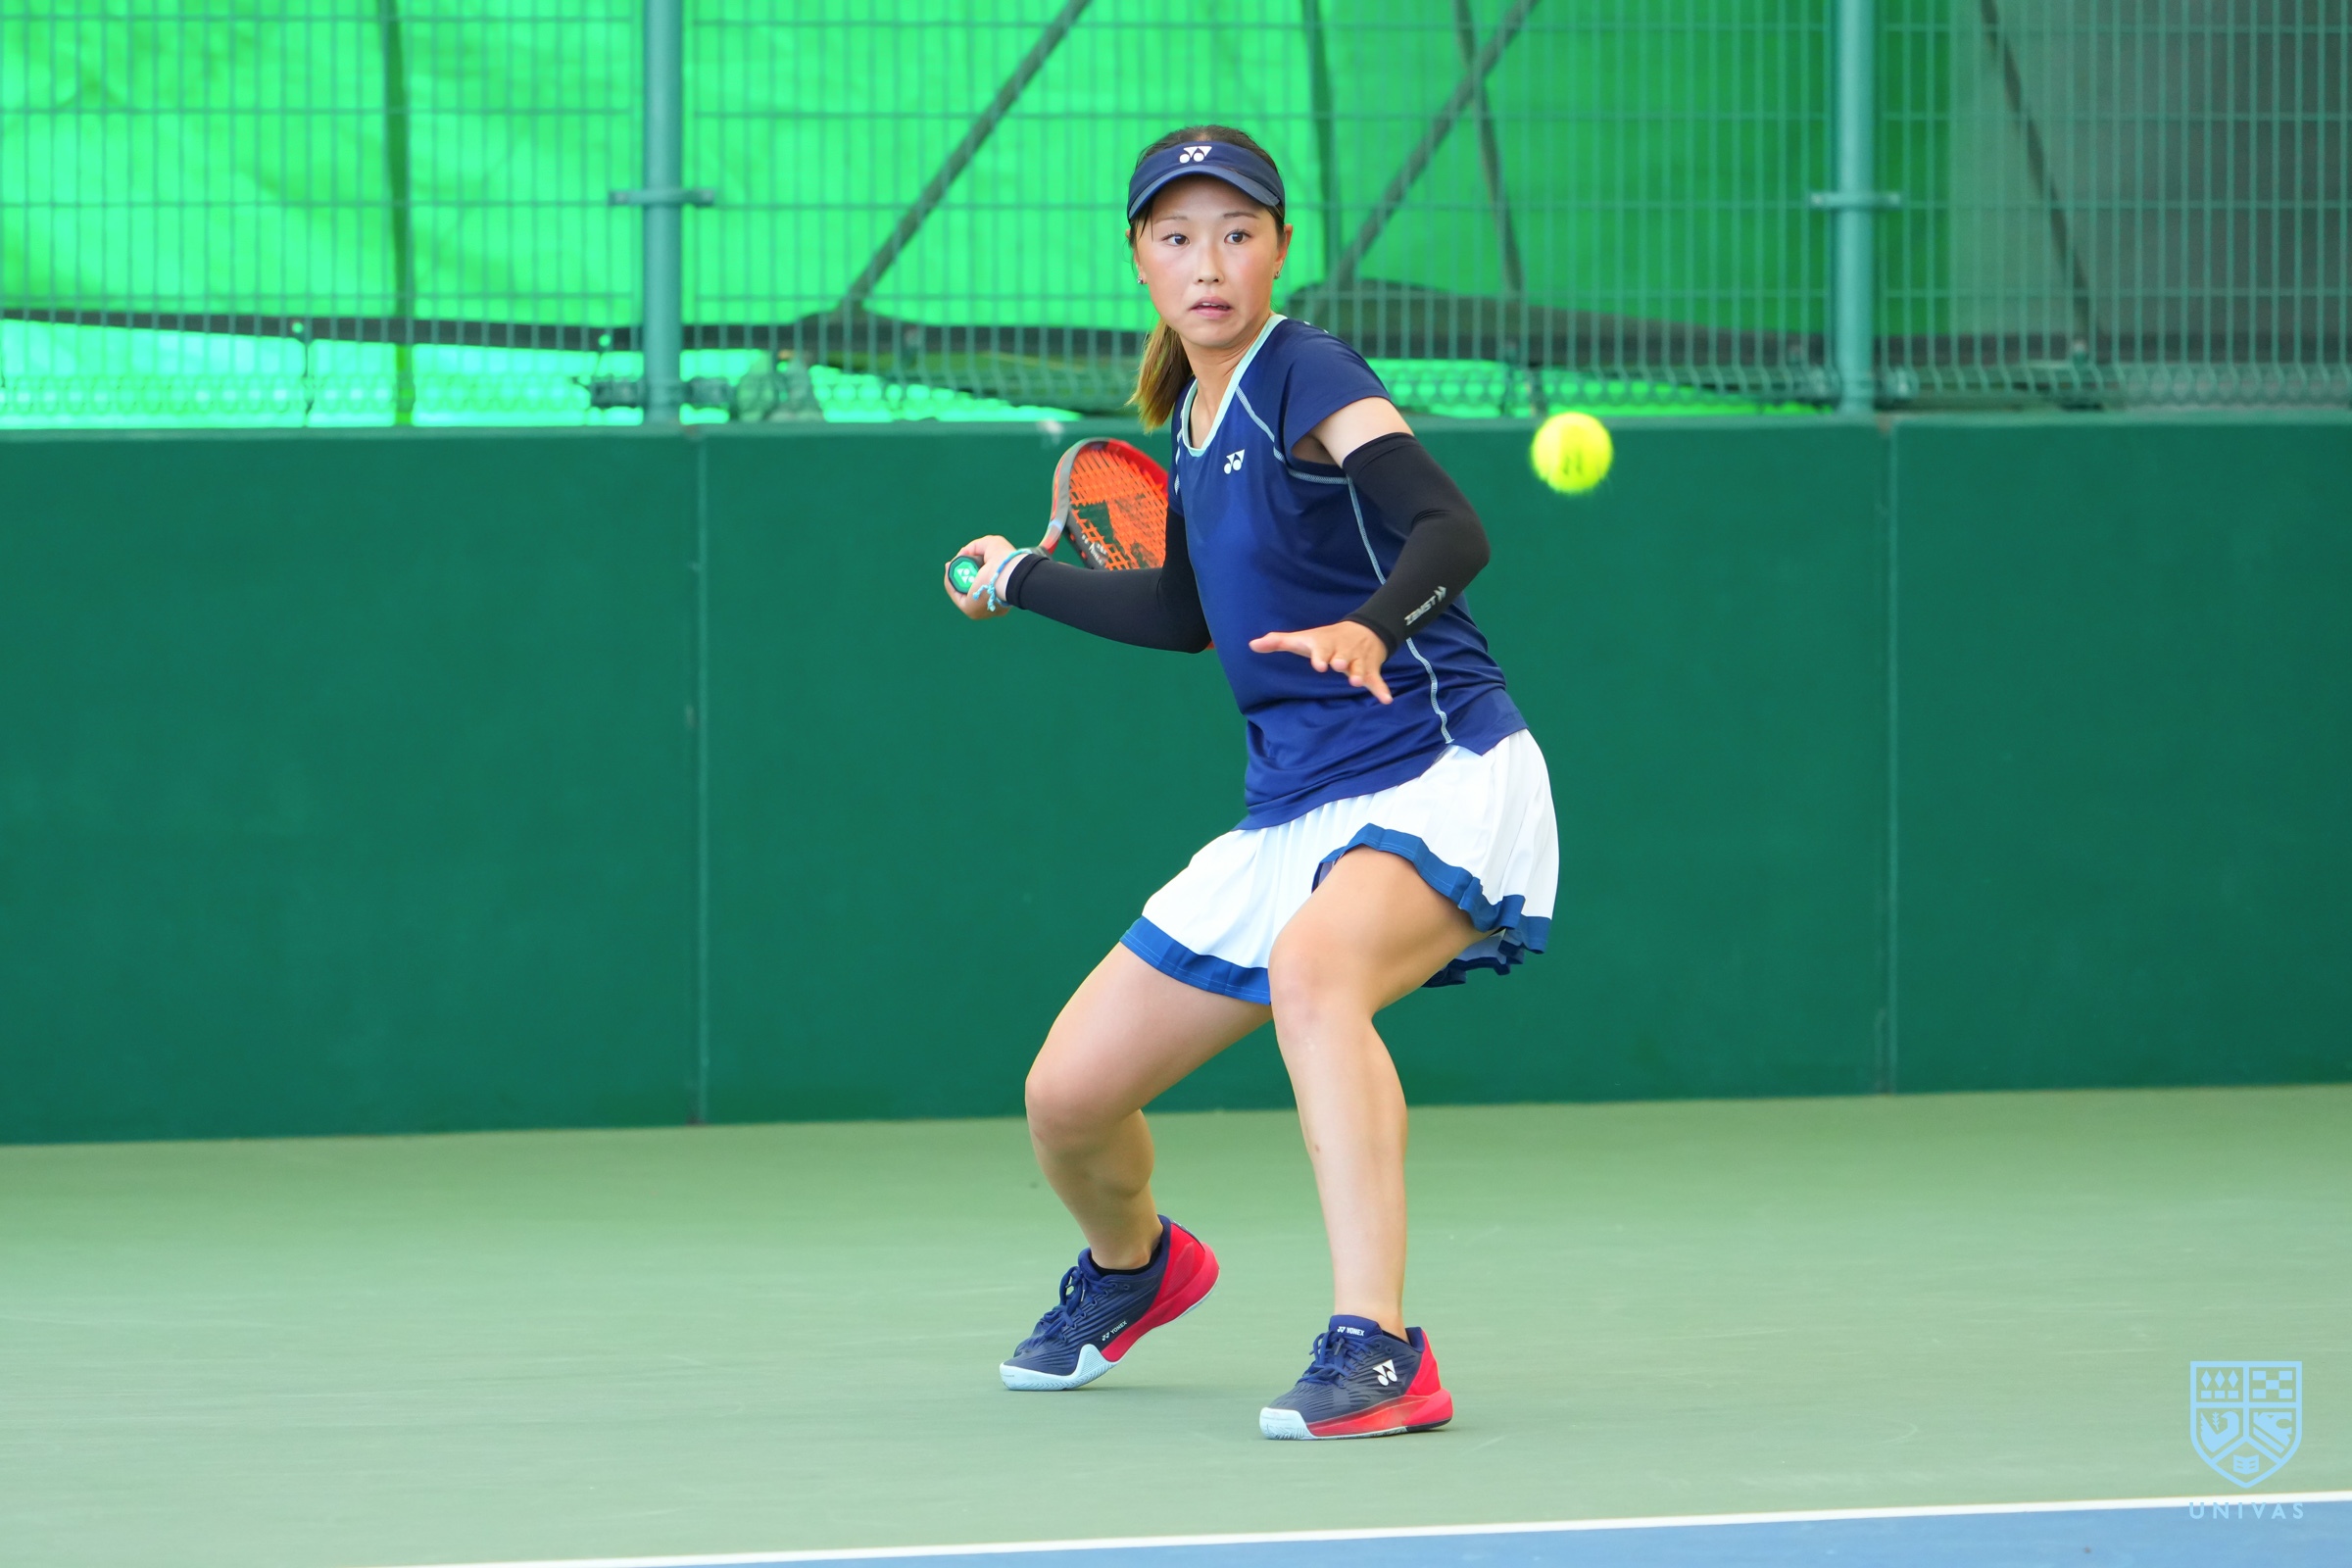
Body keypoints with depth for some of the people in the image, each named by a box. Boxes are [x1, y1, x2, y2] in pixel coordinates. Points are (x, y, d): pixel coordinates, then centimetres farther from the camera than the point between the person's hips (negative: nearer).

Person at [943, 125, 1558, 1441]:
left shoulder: (1304, 373, -11)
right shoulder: (1194, 419, 12)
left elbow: (1452, 530, -27)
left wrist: (1369, 627, -46)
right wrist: (1021, 580, 41)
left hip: (1442, 777, -8)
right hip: (1297, 813, 8)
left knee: (1312, 965, -40)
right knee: (1068, 1095, 8)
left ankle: (1377, 1355, -46)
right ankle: (1133, 1270, 44)